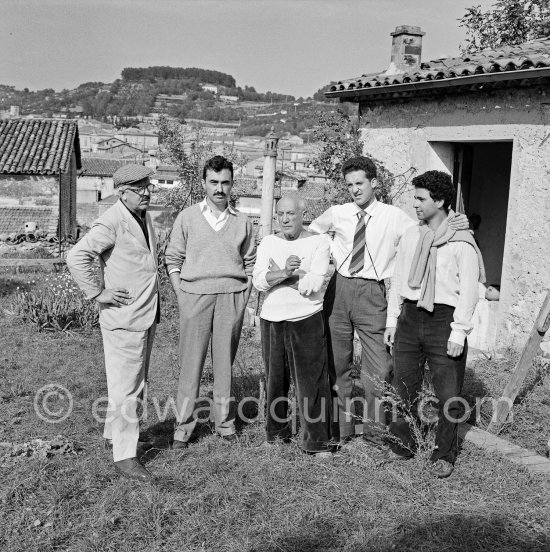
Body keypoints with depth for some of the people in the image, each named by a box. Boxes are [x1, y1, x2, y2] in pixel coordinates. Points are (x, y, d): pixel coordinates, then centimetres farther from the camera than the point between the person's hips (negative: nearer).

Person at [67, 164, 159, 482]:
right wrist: (98, 293, -20)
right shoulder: (112, 222, -16)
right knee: (125, 387, -3)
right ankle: (124, 455, 5)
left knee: (137, 381, 19)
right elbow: (77, 257, -25)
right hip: (124, 318, -9)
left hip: (148, 315, 9)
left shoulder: (144, 217, 11)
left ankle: (115, 431, 36)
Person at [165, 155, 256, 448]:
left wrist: (245, 293, 6)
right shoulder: (187, 218, 5)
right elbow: (172, 259, 8)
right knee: (190, 362, -2)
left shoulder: (242, 221, 10)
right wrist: (181, 294, -1)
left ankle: (224, 421, 15)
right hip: (195, 295, -1)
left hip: (232, 297, 1)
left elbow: (250, 261, 16)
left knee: (225, 361, 6)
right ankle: (184, 424, 5)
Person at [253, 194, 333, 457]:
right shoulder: (268, 243, 8)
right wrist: (286, 272, -22)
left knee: (312, 381, -3)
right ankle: (276, 431, 28)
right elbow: (258, 281, -7)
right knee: (274, 379, 12)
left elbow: (314, 284, -15)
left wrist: (277, 275, -7)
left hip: (307, 320, -3)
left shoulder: (319, 242, -3)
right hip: (272, 320, 4)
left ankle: (317, 441, 7)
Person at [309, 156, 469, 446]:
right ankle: (341, 426, 27)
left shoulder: (393, 217, 1)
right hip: (339, 289, 2)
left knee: (378, 366, -2)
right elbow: (309, 232, 23)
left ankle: (375, 430, 17)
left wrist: (453, 226, -15)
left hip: (371, 294, -2)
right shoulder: (337, 214, 7)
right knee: (337, 362, 11)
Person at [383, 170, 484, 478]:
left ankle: (444, 455, 20)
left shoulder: (461, 242, -6)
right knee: (404, 388, 10)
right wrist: (392, 320, 12)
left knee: (449, 394, 3)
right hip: (410, 316, 5)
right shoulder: (410, 236, 10)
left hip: (444, 319, -4)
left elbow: (469, 290, -8)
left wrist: (459, 332, -13)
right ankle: (402, 446, 27)